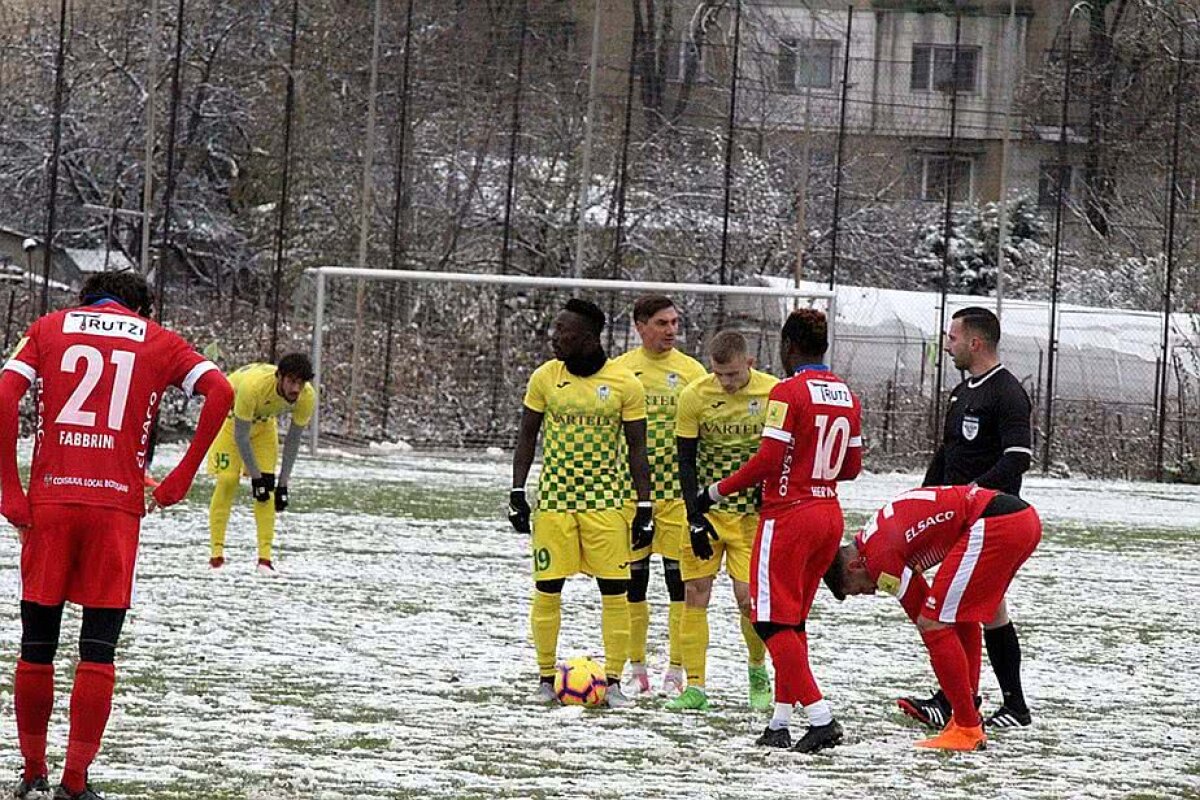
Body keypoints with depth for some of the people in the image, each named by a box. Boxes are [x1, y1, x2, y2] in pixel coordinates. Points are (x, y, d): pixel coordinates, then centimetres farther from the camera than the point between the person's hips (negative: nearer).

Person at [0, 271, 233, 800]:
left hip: (49, 501, 1)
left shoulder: (49, 328, 13)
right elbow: (220, 392, -3)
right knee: (98, 653, 2)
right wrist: (180, 480, 1)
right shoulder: (158, 341, 12)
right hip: (118, 506, -1)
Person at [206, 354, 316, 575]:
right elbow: (240, 436, -32)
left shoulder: (307, 397, -28)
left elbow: (293, 439, -13)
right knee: (228, 480, -14)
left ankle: (265, 558, -6)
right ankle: (216, 554, -9)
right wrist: (256, 477, -26)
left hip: (263, 420, 4)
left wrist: (283, 483, -12)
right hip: (232, 415, -4)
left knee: (268, 483, -7)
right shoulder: (253, 385, -43)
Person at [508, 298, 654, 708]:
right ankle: (545, 677, 12)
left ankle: (613, 681, 4)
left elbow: (636, 448, 1)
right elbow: (527, 436, 8)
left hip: (606, 501, -1)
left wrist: (644, 507, -2)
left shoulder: (625, 384, -4)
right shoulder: (545, 378, 1)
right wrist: (517, 493, 2)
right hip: (553, 499, 1)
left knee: (614, 589, -3)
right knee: (547, 589, 0)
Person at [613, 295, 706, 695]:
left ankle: (676, 671, 5)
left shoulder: (691, 371, 4)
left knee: (680, 580, -1)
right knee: (633, 579, 4)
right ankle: (637, 670, 13)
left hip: (678, 492, 0)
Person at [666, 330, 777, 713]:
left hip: (752, 513, -1)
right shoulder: (695, 396, -8)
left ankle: (757, 670, 17)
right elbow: (686, 461, -4)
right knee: (695, 594, -2)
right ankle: (695, 687, 4)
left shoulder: (773, 393, -8)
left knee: (748, 598, -9)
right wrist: (695, 521, -11)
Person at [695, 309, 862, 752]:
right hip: (830, 513, 7)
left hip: (788, 515, -7)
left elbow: (767, 461, -18)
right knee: (793, 621, 14)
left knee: (774, 621, -3)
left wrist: (714, 492, -9)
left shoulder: (788, 392, -13)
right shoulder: (847, 396, 9)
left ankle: (820, 717, -13)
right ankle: (780, 723, 11)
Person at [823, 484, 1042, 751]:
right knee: (963, 617, 25)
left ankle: (967, 729, 0)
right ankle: (967, 717, 26)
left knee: (936, 625, -3)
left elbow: (924, 620, 1)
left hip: (993, 526, -10)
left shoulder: (879, 555, -3)